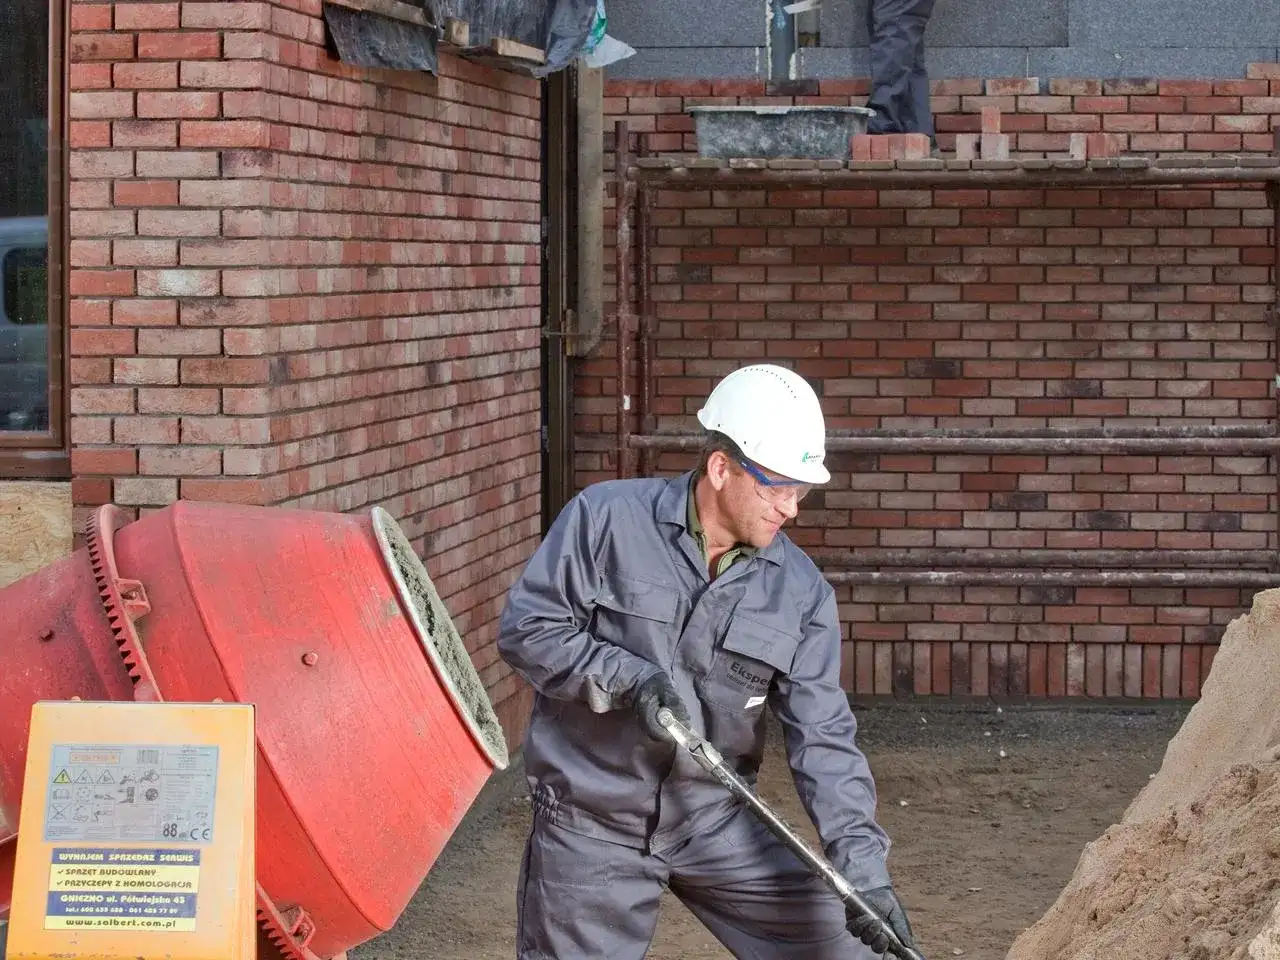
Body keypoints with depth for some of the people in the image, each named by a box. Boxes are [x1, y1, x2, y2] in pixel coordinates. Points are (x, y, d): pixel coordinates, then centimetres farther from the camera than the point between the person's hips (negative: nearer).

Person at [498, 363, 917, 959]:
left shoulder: (801, 591, -4)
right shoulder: (606, 519, -11)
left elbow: (823, 737, -8)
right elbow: (525, 629, -10)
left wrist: (862, 865, -18)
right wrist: (628, 678, -23)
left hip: (716, 821, 3)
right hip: (590, 825, -3)